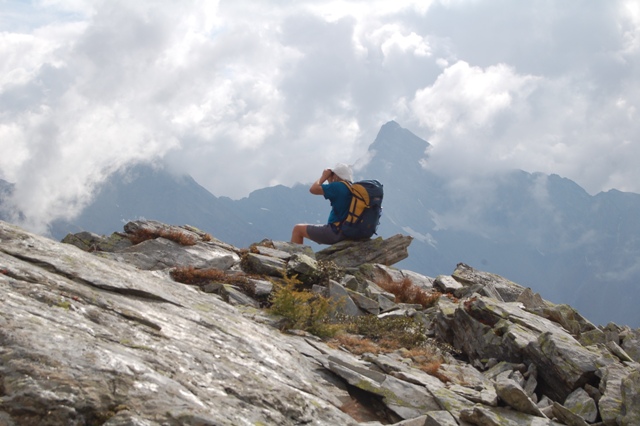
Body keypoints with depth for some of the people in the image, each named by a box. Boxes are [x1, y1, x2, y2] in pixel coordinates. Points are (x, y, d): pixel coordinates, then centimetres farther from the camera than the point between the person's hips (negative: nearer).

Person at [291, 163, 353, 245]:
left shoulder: (338, 186, -16)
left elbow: (313, 189, -16)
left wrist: (323, 177, -1)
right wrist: (330, 182, 18)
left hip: (335, 231, -9)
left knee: (297, 229, 1)